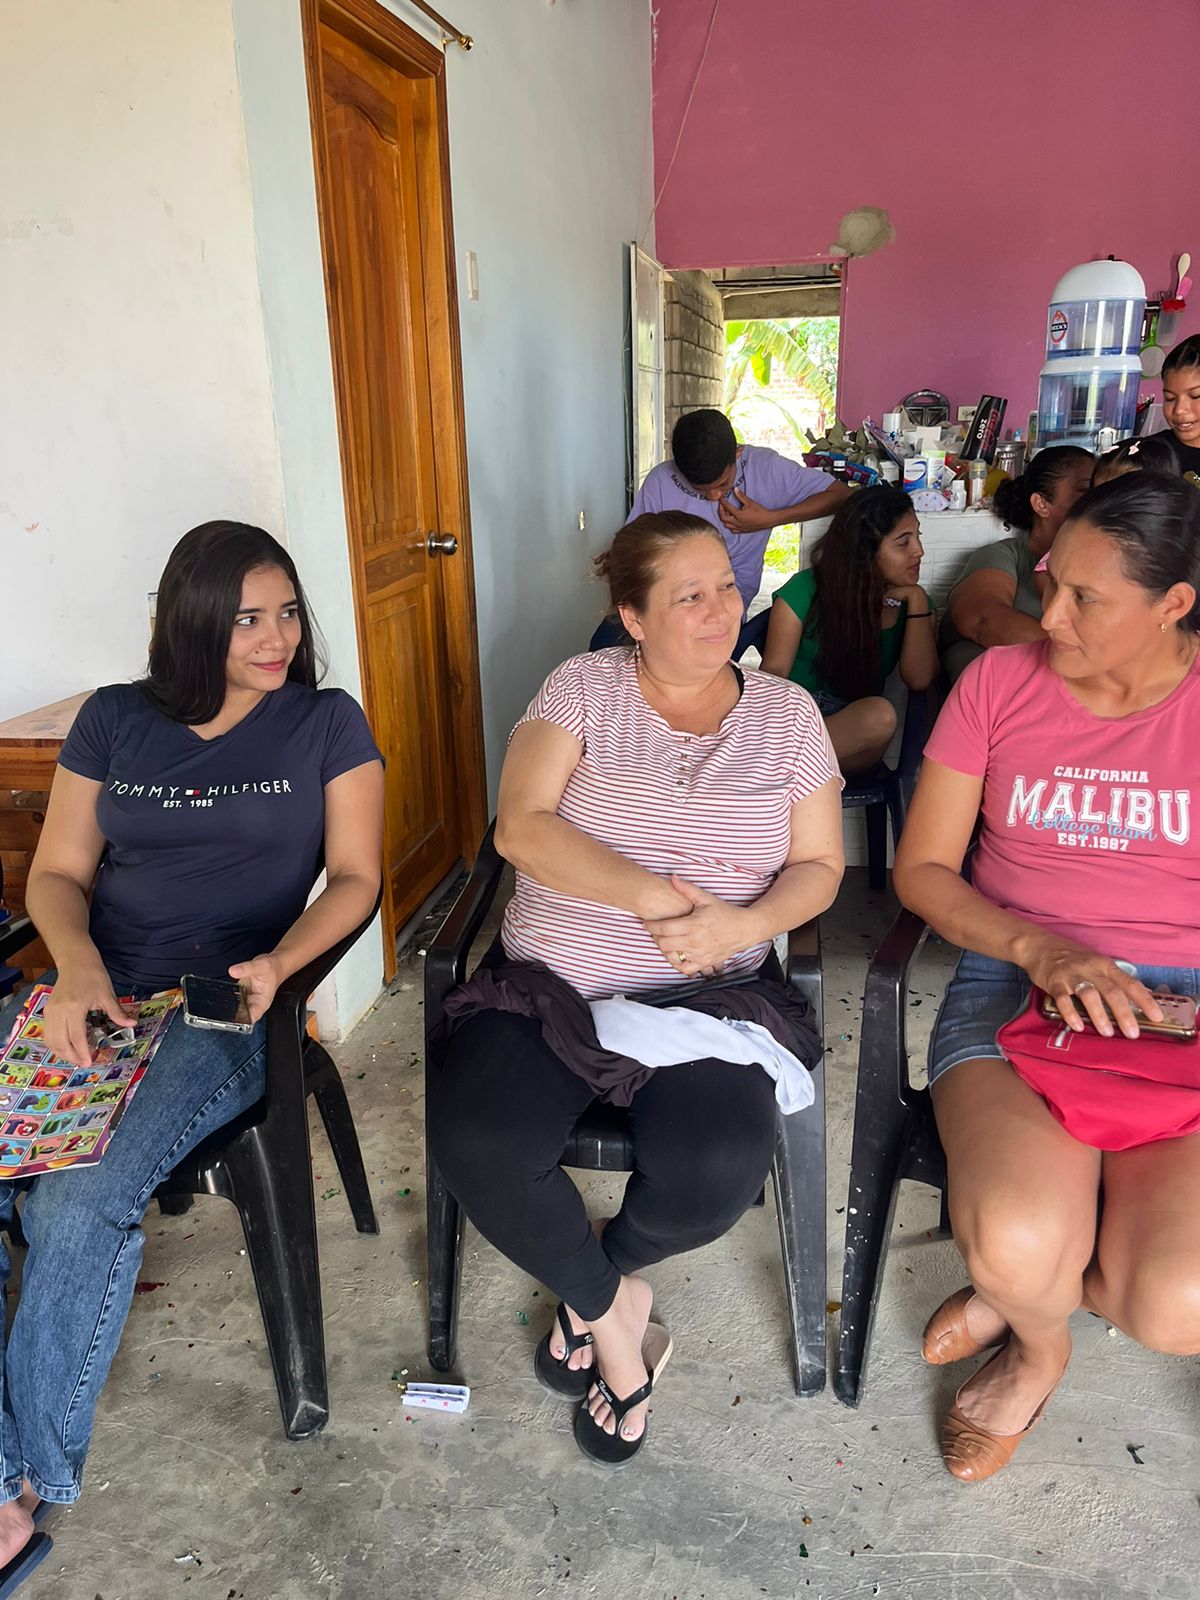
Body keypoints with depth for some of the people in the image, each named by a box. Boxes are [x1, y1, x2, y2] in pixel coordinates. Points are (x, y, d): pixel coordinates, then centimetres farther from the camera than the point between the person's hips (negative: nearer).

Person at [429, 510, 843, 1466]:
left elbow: (819, 867, 6)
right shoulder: (583, 688, 4)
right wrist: (653, 897, -21)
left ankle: (592, 1279, 12)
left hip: (708, 996, 1)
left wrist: (744, 924, -16)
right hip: (552, 982, 0)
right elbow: (522, 827, -9)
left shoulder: (786, 712, 9)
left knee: (714, 1178, -26)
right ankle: (612, 1307, 7)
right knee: (475, 1143, -25)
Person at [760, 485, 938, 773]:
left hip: (851, 733, 4)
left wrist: (917, 599, -5)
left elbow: (919, 680, -3)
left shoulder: (912, 602, 10)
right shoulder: (806, 590, -2)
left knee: (879, 716, -35)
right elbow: (774, 669, -6)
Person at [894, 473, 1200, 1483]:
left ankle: (1020, 1286, 14)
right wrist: (1044, 951, -13)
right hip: (1017, 981, 0)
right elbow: (922, 869, 4)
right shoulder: (1001, 682, 4)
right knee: (1017, 1239, -30)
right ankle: (1040, 1344, 12)